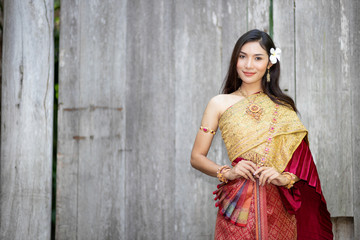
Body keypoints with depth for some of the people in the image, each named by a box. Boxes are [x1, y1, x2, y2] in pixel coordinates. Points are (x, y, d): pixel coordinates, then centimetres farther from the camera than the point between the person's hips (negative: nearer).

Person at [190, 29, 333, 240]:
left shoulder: (283, 107, 9)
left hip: (278, 206, 2)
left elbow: (303, 159, 7)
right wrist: (227, 172, -11)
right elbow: (197, 157, 4)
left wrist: (285, 177, -12)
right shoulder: (220, 104, 4)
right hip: (237, 205, -1)